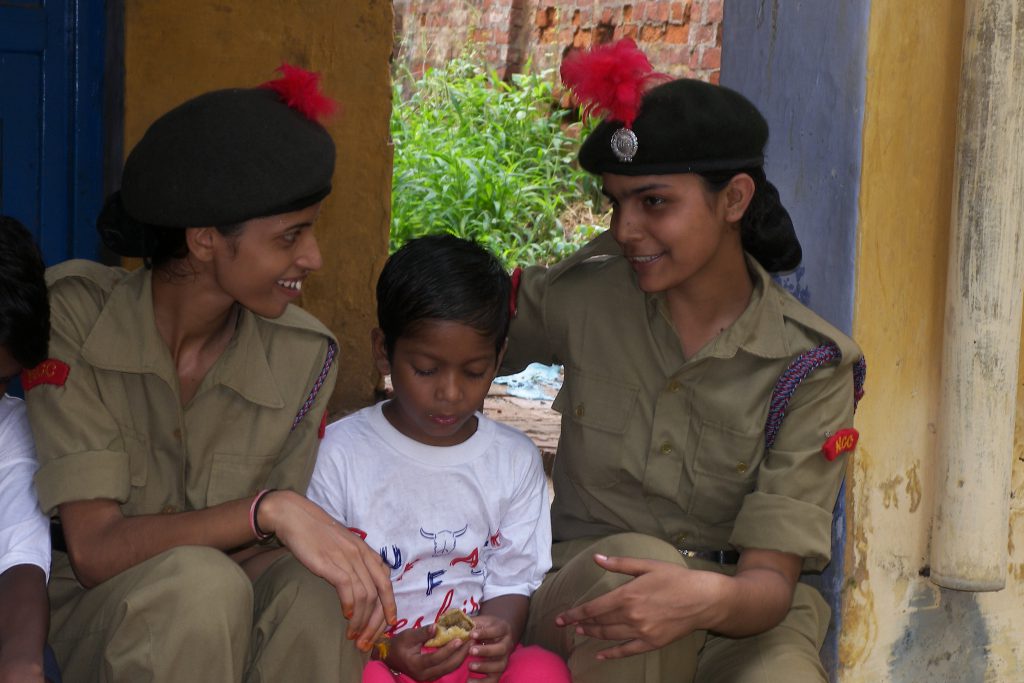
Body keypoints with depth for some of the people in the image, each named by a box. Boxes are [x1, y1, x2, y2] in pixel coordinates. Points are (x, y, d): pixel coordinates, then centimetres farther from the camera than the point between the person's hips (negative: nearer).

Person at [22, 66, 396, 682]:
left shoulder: (303, 355, -5)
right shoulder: (73, 313, -16)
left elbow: (275, 545, -1)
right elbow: (94, 550, -23)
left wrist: (346, 556, -24)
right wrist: (268, 509, -36)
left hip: (228, 627, 3)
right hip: (95, 620, -3)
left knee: (315, 592, -30)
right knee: (199, 581, -35)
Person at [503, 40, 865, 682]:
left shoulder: (812, 366, -6)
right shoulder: (585, 297, -1)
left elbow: (771, 578, -13)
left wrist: (712, 599, -37)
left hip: (743, 615, -1)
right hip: (587, 595, 1)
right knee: (638, 558, -35)